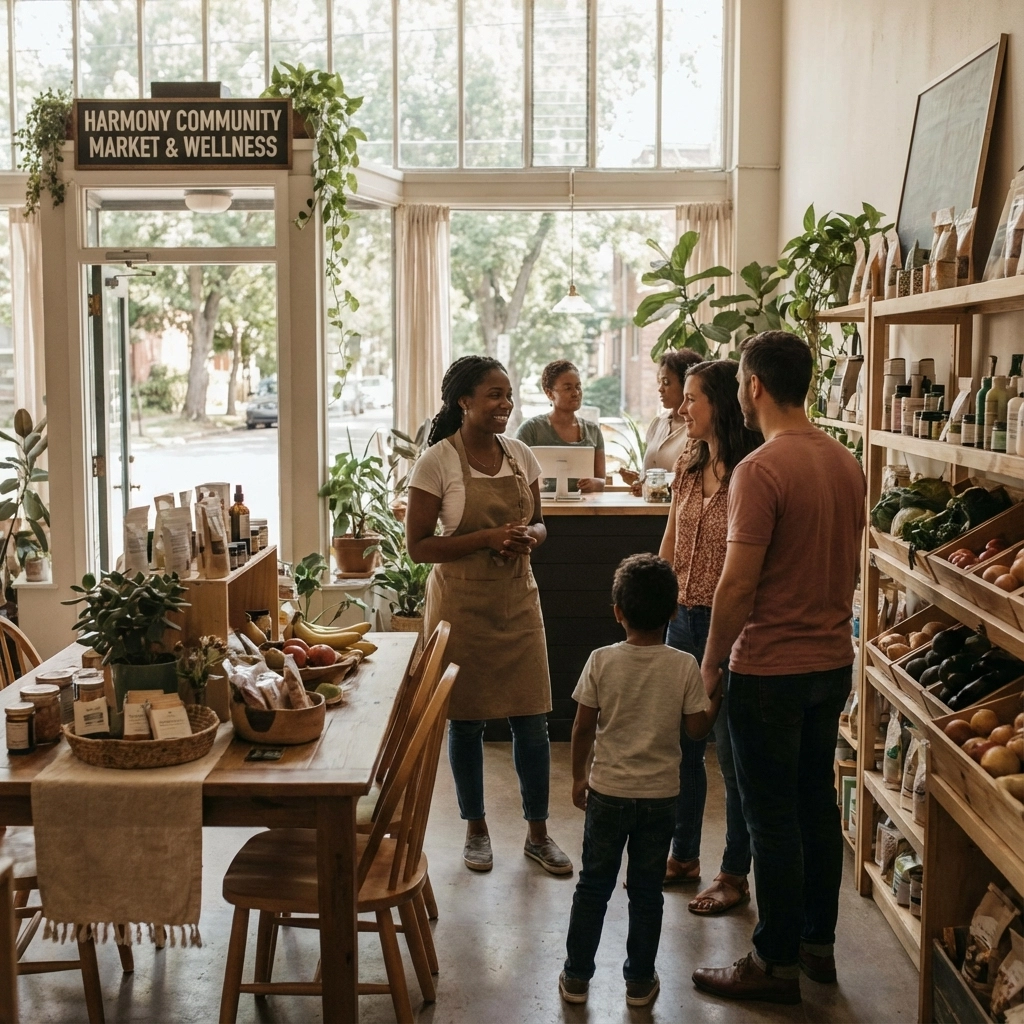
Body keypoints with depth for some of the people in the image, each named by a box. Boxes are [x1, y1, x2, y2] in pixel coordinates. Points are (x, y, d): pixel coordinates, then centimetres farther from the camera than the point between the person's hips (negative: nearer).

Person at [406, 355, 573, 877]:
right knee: (466, 719, 8)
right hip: (463, 604, -4)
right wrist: (487, 538, -22)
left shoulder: (520, 455, 4)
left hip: (517, 600, 4)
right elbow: (418, 545, -12)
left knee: (531, 719, 5)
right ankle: (476, 829, 26)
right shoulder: (437, 462, -11)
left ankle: (538, 834, 19)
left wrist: (528, 536, -9)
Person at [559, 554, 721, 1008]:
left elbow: (583, 727, -6)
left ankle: (576, 977, 21)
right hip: (660, 796, 1)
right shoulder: (685, 667, -10)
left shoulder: (601, 661, -11)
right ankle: (640, 980, 22)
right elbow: (697, 728, -5)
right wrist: (716, 699, 13)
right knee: (646, 891, 13)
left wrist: (578, 776, 8)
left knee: (593, 886, 13)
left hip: (608, 793, 0)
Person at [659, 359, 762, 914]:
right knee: (681, 745, 17)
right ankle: (683, 856, 33)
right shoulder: (689, 464, 7)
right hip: (683, 619, 8)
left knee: (732, 754, 5)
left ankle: (735, 875, 21)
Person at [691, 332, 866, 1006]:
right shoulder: (846, 463, 5)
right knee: (818, 804, 18)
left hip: (770, 672, -8)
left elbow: (738, 585, -20)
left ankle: (777, 963, 16)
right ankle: (819, 943, 30)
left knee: (773, 820, 4)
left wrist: (710, 665, -8)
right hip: (834, 662, 8)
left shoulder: (760, 471, -20)